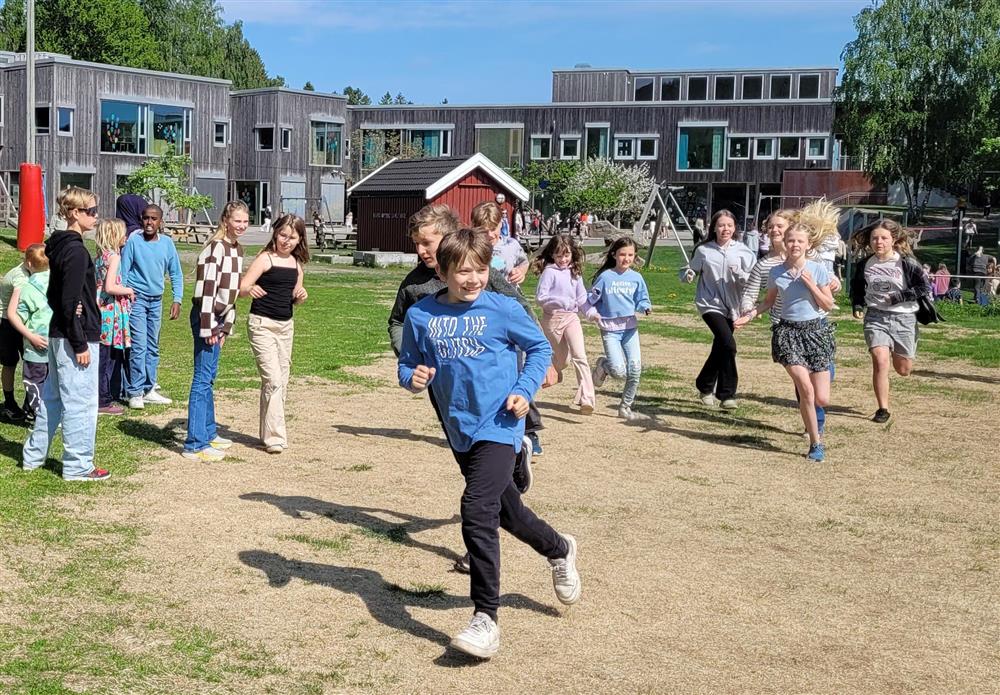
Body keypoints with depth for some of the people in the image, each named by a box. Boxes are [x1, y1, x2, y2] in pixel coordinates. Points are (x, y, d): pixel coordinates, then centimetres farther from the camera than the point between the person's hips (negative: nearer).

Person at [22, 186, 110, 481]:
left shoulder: (59, 246, 12)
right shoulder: (76, 251, -18)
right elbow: (71, 302, -21)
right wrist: (80, 344, -19)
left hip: (57, 334, 10)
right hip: (74, 336, -10)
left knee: (52, 397, 19)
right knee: (81, 402, -1)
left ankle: (33, 455, 28)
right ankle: (78, 466, 6)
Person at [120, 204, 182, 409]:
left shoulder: (167, 243, 3)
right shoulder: (133, 242, -8)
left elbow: (175, 273, 9)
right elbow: (123, 272, -5)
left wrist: (177, 300, 0)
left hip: (156, 300, 5)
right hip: (136, 298, -5)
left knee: (153, 347, 10)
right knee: (139, 347, -9)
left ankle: (149, 389, 18)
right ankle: (135, 392, -5)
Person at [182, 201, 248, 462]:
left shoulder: (237, 249, 14)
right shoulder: (216, 248, -15)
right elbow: (207, 288, -19)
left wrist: (225, 326, 18)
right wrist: (207, 327, -20)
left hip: (218, 318, 9)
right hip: (206, 317, -9)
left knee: (209, 377, 18)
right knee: (202, 379, -8)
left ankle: (209, 433, 28)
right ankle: (195, 445, -6)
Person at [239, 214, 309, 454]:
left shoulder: (297, 263, 9)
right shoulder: (265, 258, -9)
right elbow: (241, 288, -15)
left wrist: (301, 296, -4)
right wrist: (250, 290, -38)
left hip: (286, 326, 7)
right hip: (262, 325, -7)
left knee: (281, 382, 11)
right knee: (273, 380, -12)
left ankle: (269, 431, 22)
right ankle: (275, 437, -10)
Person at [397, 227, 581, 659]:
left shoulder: (503, 309, -8)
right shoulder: (421, 315, -2)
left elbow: (540, 348, 4)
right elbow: (408, 365, 7)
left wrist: (524, 390, -9)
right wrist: (413, 377, -16)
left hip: (497, 426, -5)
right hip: (459, 430, 5)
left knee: (477, 512, -20)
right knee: (504, 510, 21)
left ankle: (485, 620, -14)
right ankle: (559, 550, 51)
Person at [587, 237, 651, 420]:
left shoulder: (636, 278, 4)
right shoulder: (605, 277, -3)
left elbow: (641, 300, 10)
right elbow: (591, 299, 4)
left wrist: (646, 307, -11)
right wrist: (592, 313, -13)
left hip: (630, 328, 3)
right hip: (610, 329, -3)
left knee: (635, 370, -4)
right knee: (619, 370, -16)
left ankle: (626, 406, 15)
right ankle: (603, 365, 21)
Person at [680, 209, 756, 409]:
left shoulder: (742, 251, 0)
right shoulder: (703, 250, -3)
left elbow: (751, 280, 1)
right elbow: (690, 270, 7)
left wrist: (740, 274, -19)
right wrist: (688, 274, -16)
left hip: (731, 306, 4)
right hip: (710, 304, -4)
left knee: (720, 349, 14)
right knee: (728, 344, -21)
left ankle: (705, 386, 37)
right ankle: (727, 394, -11)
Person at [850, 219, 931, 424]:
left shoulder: (906, 263, -9)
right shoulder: (865, 265, 1)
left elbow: (924, 287, -6)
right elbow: (857, 288, 18)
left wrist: (901, 296, -17)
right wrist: (858, 305, 2)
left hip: (903, 317, -1)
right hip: (876, 317, 1)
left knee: (903, 370, 10)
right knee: (880, 361, -19)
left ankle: (899, 351, 48)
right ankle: (883, 409, -10)